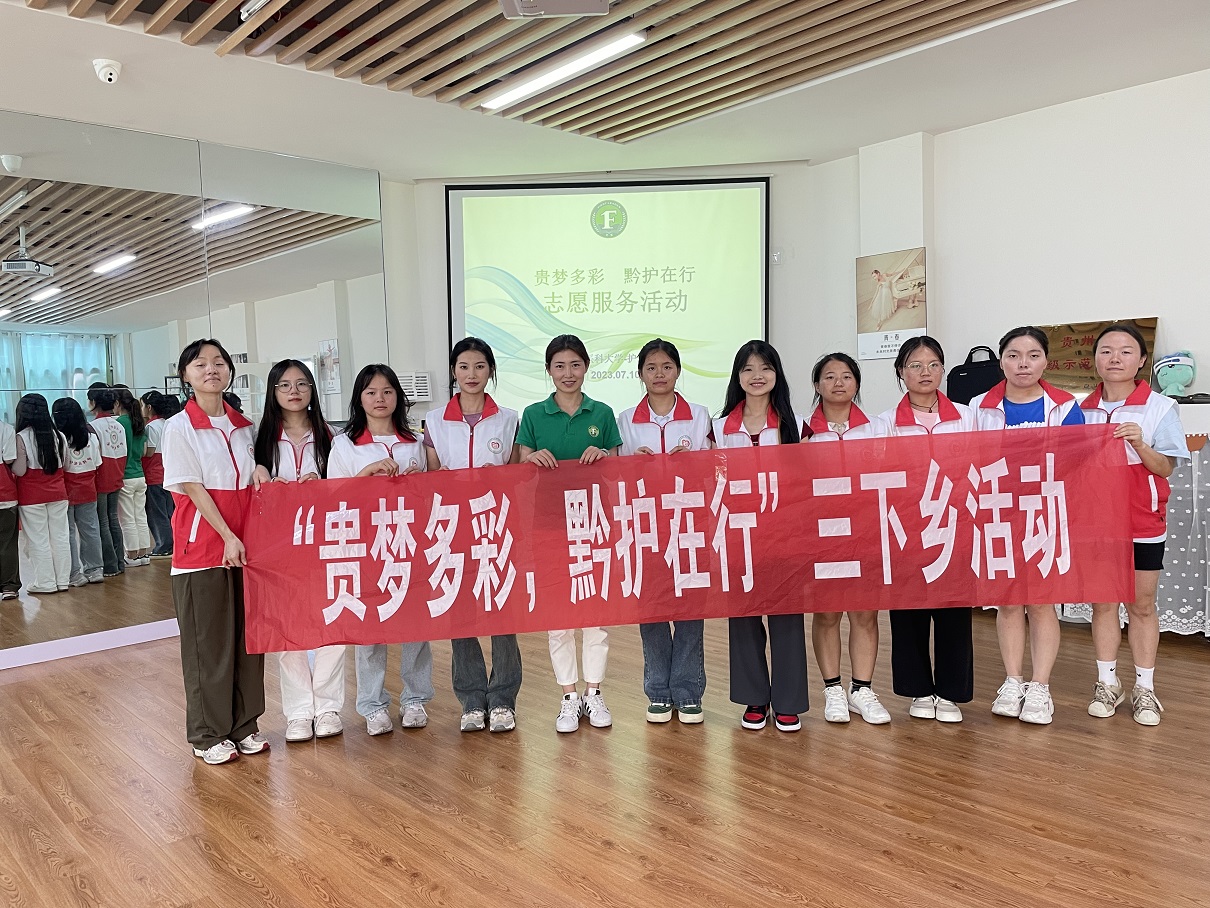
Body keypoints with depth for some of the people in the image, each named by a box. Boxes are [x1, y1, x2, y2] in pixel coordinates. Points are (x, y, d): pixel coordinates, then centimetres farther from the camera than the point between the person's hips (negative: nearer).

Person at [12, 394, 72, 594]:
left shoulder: (22, 438, -13)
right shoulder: (59, 436, 2)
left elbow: (19, 470, -14)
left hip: (32, 497, -5)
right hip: (58, 494, 5)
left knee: (38, 540, 4)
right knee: (60, 538, 10)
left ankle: (45, 582, 9)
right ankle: (62, 580, 15)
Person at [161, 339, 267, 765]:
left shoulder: (244, 426, 9)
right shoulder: (179, 428, -6)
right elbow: (192, 489, -11)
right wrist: (227, 536, -16)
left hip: (244, 544, 5)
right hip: (201, 546, -5)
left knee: (248, 637, 10)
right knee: (208, 643, 3)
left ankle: (244, 725, 23)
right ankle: (208, 735, 17)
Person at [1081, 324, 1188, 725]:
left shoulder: (1160, 407, -5)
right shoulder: (1082, 410, 3)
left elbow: (1166, 467, -7)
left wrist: (1140, 445, -23)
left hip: (1143, 521, -2)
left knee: (1141, 604, 6)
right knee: (1102, 602, 9)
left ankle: (1144, 688, 18)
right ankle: (1107, 683, 20)